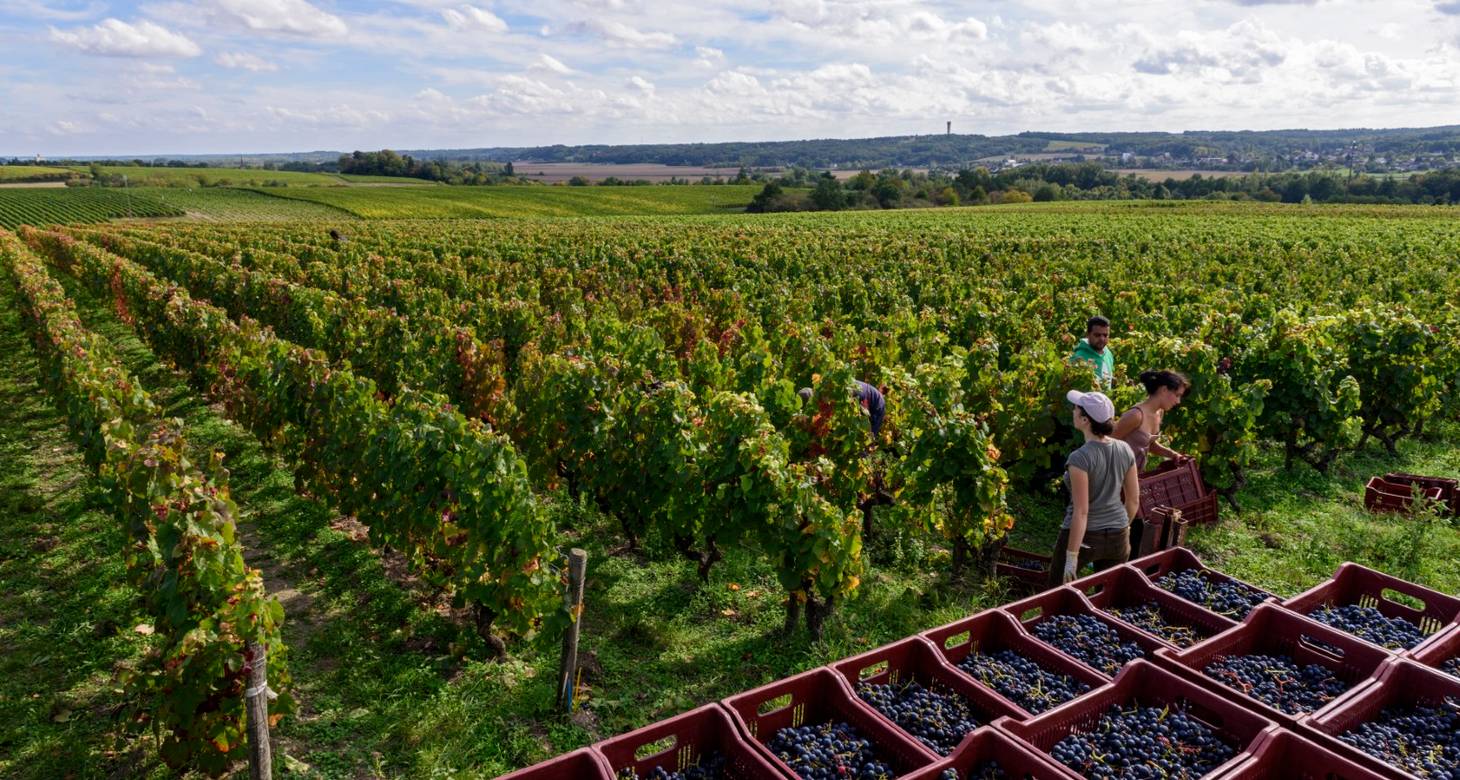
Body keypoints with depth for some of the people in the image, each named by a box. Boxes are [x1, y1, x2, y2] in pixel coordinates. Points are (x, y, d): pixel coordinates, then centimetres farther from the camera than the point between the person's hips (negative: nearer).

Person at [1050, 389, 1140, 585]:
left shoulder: (1080, 458, -22)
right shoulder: (1125, 450, -3)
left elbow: (1081, 512, -21)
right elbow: (1134, 500, 6)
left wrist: (1071, 557, -17)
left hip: (1084, 536, -5)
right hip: (1118, 538, 6)